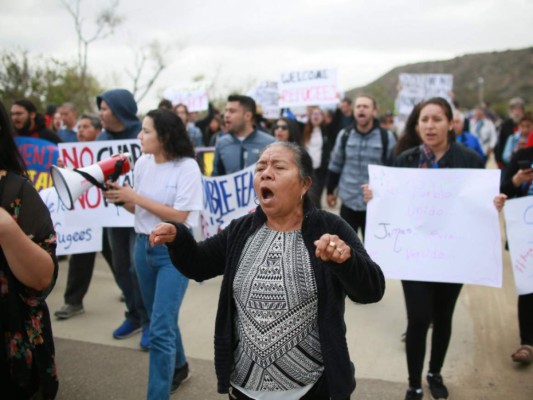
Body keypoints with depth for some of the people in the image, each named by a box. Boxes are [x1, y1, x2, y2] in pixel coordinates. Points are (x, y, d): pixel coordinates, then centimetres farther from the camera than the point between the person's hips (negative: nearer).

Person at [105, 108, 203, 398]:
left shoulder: (187, 167, -16)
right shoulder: (142, 163, 2)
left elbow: (178, 216, -19)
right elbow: (139, 208, 10)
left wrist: (134, 196, -19)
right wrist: (121, 198, -11)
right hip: (143, 246, 7)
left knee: (160, 328, -8)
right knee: (159, 319, 21)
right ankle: (179, 368, 45)